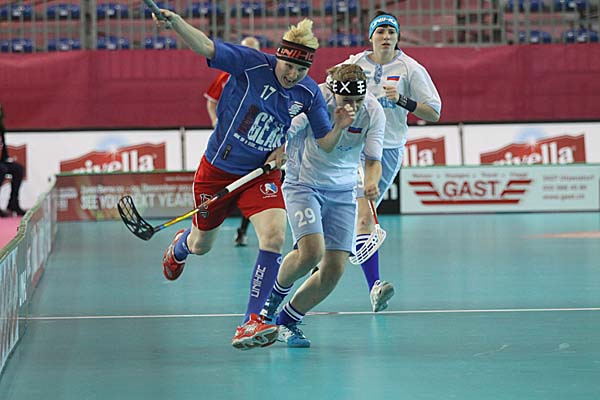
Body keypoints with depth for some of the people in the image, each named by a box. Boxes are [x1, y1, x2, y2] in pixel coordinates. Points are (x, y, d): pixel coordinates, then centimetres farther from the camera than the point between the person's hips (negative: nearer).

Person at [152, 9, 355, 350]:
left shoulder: (309, 93, -7)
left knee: (274, 236, -25)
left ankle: (252, 322, -20)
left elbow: (324, 142, 2)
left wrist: (338, 127, -21)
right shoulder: (252, 64, -18)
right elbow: (206, 47, -28)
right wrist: (175, 23, -46)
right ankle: (179, 246, 60)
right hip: (217, 170, -2)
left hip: (262, 175, 2)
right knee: (201, 246, 17)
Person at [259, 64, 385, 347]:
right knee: (311, 251, -25)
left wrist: (371, 183, -33)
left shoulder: (373, 112, -12)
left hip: (343, 192, 3)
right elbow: (284, 133, -11)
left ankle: (288, 320, 16)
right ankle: (277, 291, 8)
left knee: (335, 268, -6)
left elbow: (373, 160, -12)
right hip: (304, 183, -3)